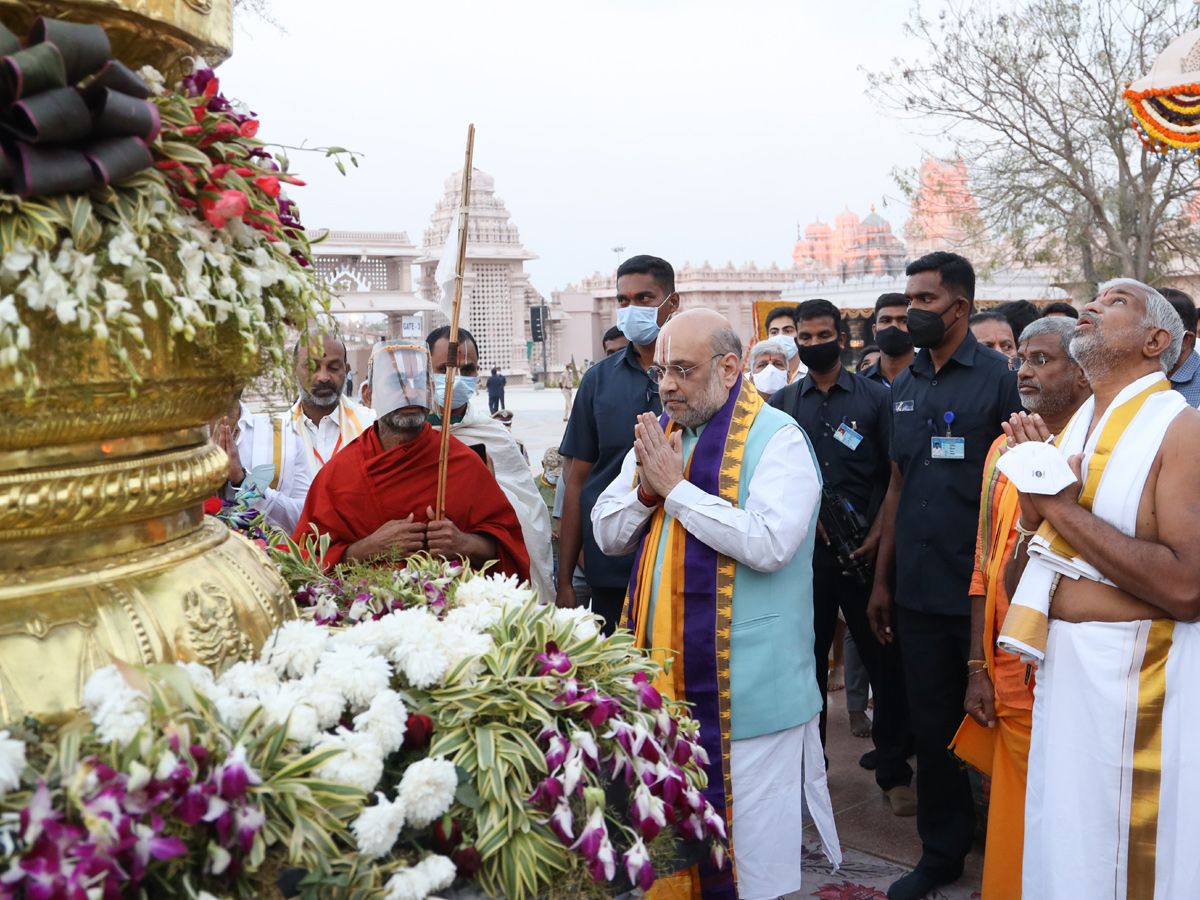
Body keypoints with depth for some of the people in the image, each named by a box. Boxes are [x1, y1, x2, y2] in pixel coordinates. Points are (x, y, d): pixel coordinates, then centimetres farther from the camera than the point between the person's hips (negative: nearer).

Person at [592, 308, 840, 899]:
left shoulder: (775, 438, -10)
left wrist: (676, 487, -18)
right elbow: (607, 533, 12)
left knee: (751, 852, 5)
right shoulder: (657, 435, 12)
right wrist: (647, 490, -8)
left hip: (742, 686, -6)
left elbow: (770, 541, -25)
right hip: (661, 673, 7)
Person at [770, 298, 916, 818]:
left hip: (866, 552, -1)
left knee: (886, 660, 1)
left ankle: (894, 772, 14)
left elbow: (898, 475, 1)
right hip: (806, 553, 2)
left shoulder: (874, 397, 4)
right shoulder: (783, 403, 10)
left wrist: (878, 534, -11)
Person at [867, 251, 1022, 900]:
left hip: (981, 591, -5)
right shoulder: (905, 386, 10)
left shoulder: (999, 378, -6)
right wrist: (882, 578, 11)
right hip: (918, 590, 5)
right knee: (931, 726, 13)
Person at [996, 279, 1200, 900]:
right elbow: (1029, 564, 13)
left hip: (1130, 679, -7)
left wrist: (1066, 509, -20)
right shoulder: (1075, 429, 10)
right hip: (1059, 666, 7)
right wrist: (1034, 491, -5)